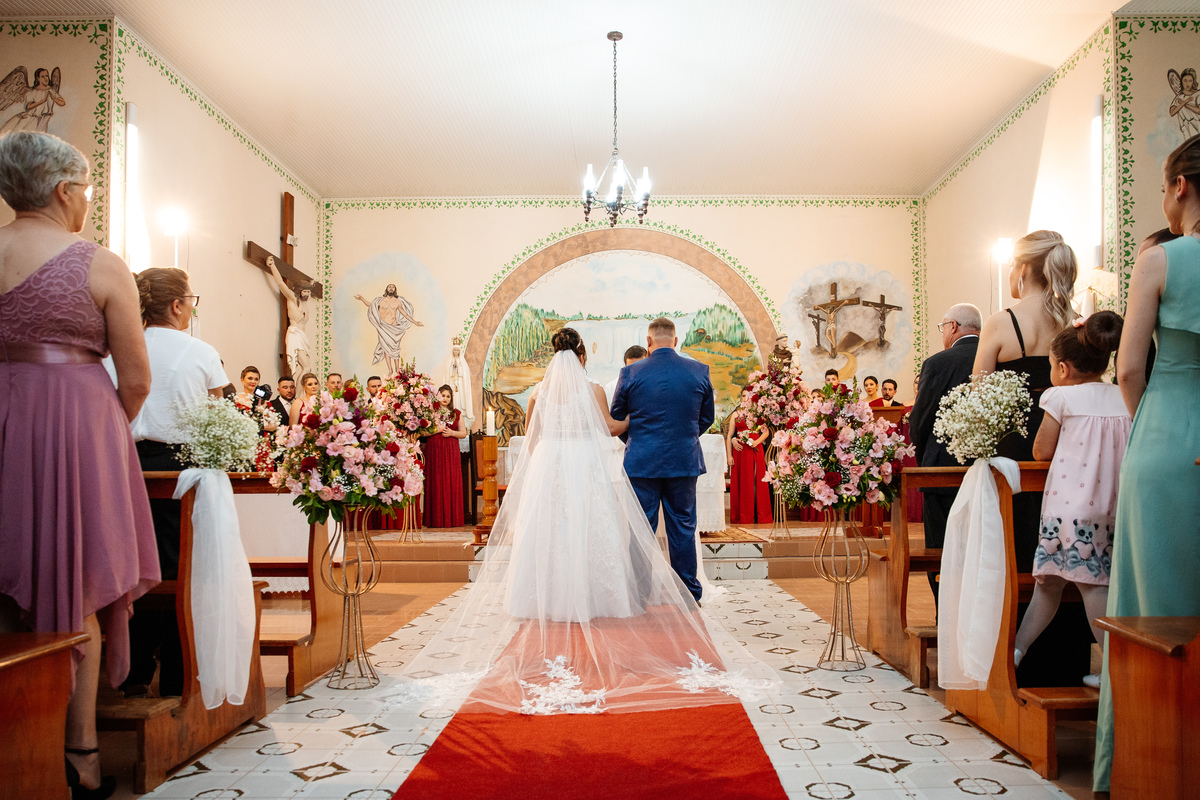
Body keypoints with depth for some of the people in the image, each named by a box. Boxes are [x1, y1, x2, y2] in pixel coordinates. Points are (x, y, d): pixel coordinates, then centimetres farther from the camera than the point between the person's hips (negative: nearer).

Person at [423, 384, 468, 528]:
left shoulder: (456, 413, 13)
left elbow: (464, 433, 11)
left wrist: (452, 432, -6)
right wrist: (436, 430, -14)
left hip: (451, 451, 3)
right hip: (434, 450, -2)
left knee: (452, 483, -1)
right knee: (435, 483, -5)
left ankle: (452, 518, 4)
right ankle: (436, 520, -1)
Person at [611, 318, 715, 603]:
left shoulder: (630, 373, -5)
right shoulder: (699, 371, 0)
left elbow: (616, 417, 6)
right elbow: (707, 417, 10)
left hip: (642, 461, -1)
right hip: (684, 461, 2)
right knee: (683, 527, 10)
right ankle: (689, 593, 17)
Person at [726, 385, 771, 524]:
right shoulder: (736, 414, 10)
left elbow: (766, 431, 0)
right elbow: (729, 435, 7)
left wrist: (757, 441, -18)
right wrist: (729, 455, -1)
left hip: (755, 450, -1)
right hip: (740, 452, 1)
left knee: (756, 481, -2)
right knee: (740, 483, 0)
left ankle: (757, 515, 3)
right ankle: (741, 516, 4)